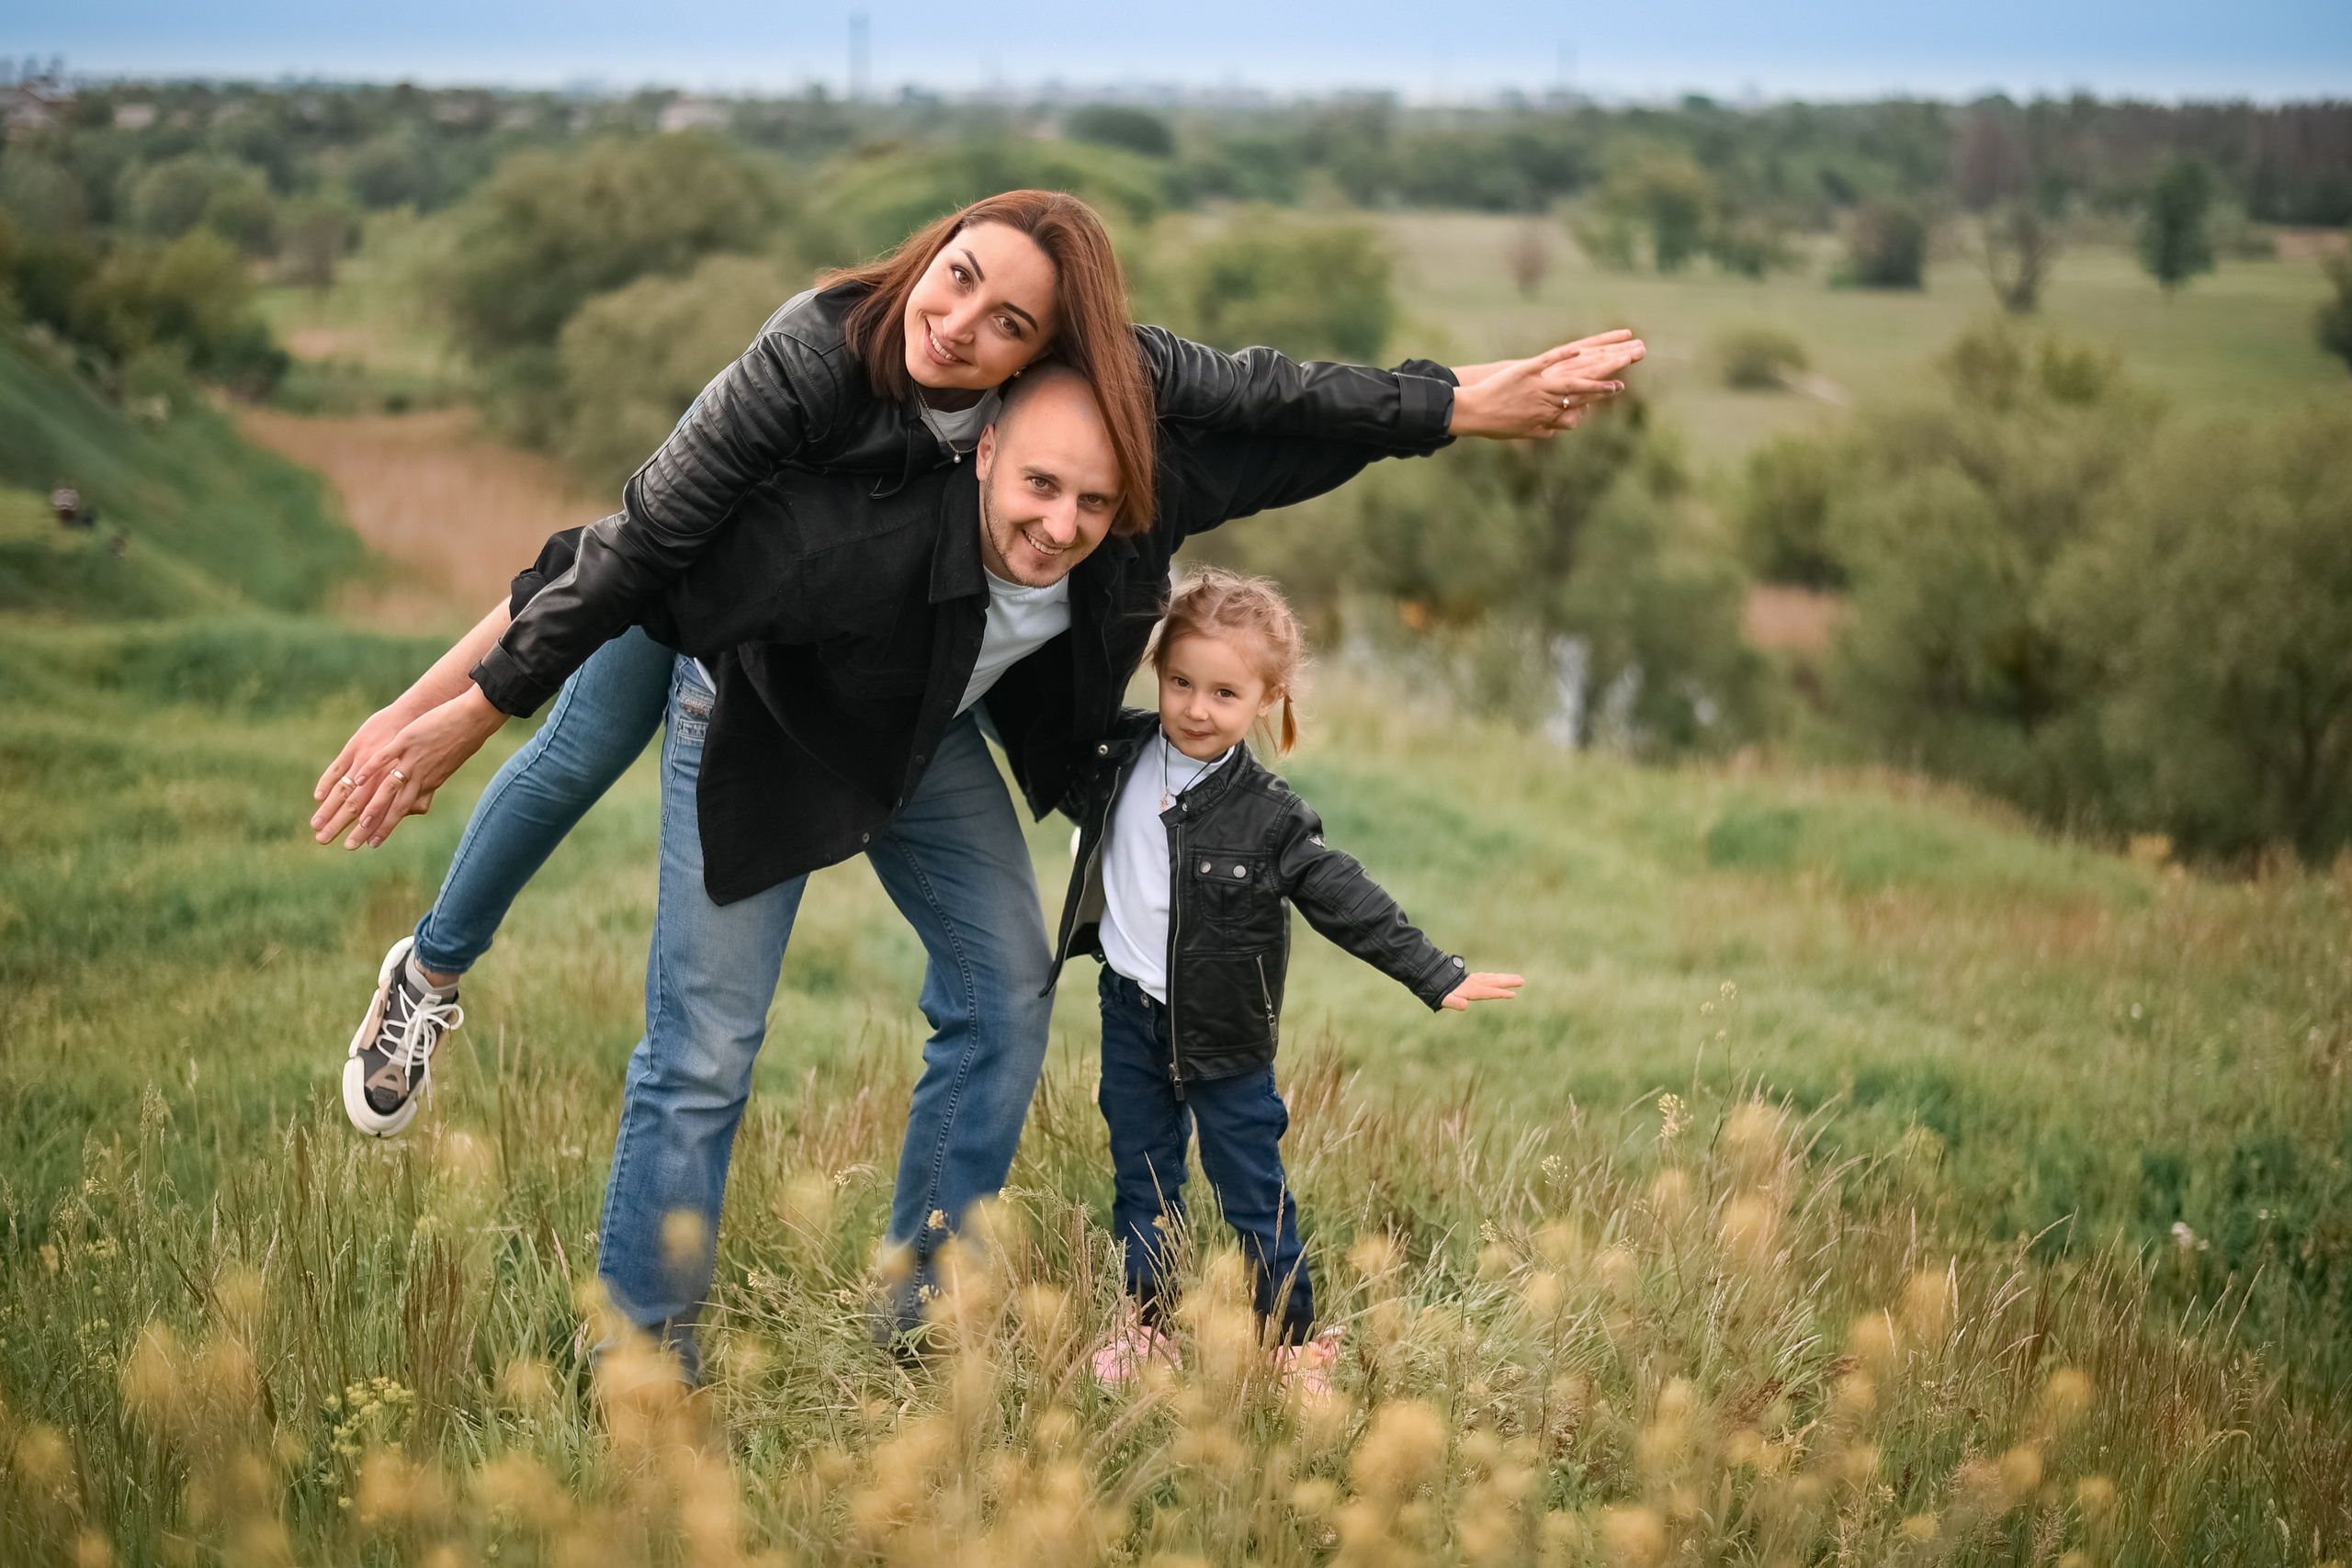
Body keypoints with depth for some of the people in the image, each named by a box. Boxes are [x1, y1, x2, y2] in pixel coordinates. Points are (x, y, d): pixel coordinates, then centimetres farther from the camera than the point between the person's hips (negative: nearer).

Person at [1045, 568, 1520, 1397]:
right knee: (1140, 1179, 15)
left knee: (1251, 1190, 5)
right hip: (1130, 1013, 4)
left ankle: (1291, 1339, 18)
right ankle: (1149, 1323, 29)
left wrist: (1438, 976, -12)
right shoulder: (1120, 754, -5)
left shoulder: (1269, 817, -15)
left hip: (1224, 1033, -4)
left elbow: (1347, 900, -11)